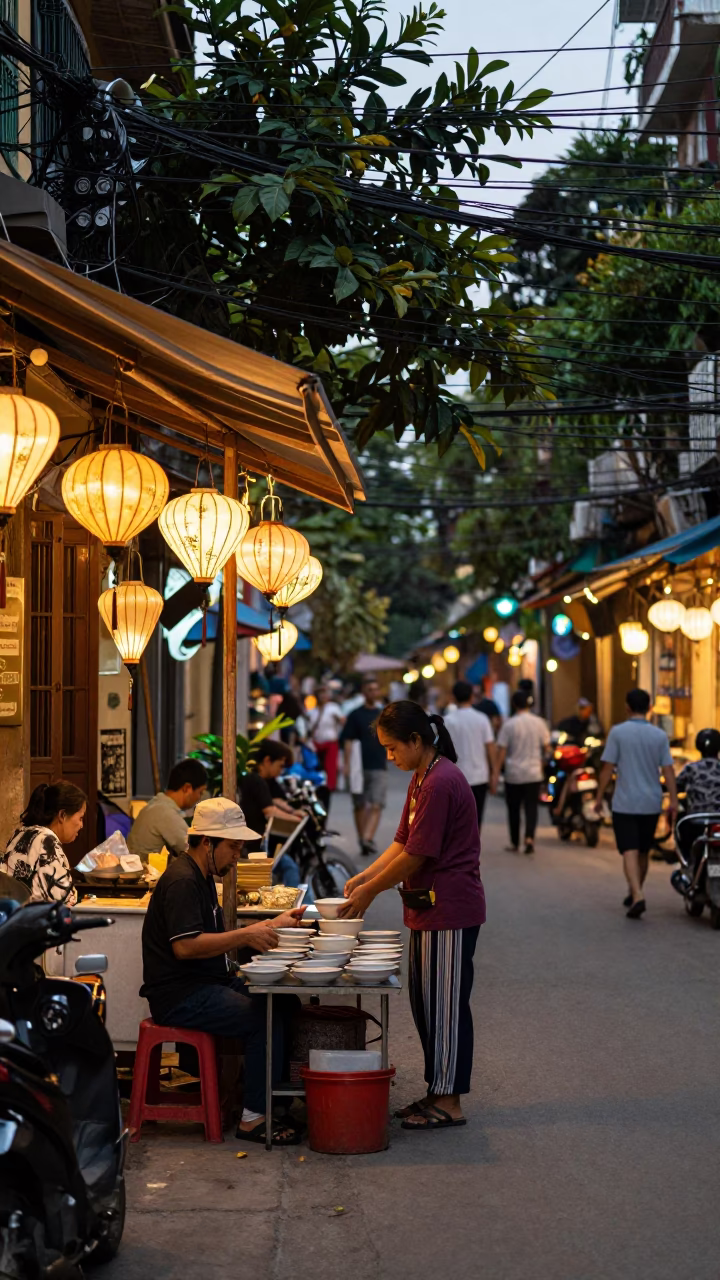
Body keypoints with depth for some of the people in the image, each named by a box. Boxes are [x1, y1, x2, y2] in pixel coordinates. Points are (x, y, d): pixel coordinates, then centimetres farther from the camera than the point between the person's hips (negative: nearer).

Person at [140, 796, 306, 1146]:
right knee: (265, 1019, -23)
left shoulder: (201, 877, 18)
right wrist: (246, 936, -22)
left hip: (208, 984, 10)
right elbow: (186, 945, -24)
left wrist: (269, 926, 11)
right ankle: (252, 1119, -17)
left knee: (285, 1003, -2)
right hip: (181, 996, -10)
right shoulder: (182, 881, -15)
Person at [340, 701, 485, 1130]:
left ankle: (449, 1103, 7)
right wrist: (364, 877, 5)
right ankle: (439, 1092, 23)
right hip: (429, 908, 10)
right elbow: (402, 843, 16)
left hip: (450, 910, -10)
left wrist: (370, 891, -10)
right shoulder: (422, 779, 12)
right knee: (425, 1003, 14)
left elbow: (416, 856, -19)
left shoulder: (441, 783, -20)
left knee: (446, 1005, -2)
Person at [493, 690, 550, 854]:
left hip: (513, 774, -1)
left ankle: (515, 844, 17)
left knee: (514, 809, 10)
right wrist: (543, 766, 21)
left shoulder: (509, 724, -9)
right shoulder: (539, 723, -2)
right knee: (531, 807, 5)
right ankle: (530, 837, -15)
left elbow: (501, 750, -11)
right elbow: (546, 747, 6)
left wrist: (496, 773, -7)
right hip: (534, 773, 1)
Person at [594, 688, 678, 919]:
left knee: (630, 852, -6)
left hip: (625, 804, -3)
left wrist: (599, 797, 0)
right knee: (643, 852, 18)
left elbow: (607, 768, -8)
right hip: (651, 804, 3)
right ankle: (633, 894, 31)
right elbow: (668, 770, -3)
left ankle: (638, 896, -24)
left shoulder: (618, 732, -7)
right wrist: (673, 801, -1)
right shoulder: (659, 735, 1)